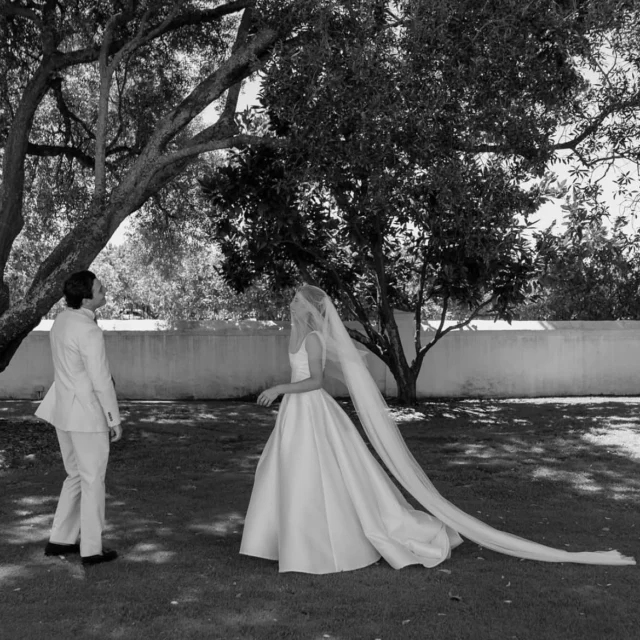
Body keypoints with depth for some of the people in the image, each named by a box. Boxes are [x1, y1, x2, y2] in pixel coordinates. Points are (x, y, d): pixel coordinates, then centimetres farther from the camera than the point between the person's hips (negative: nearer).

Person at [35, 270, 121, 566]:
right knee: (93, 480, 5)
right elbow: (101, 381, -20)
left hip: (63, 409, 8)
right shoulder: (90, 333, -23)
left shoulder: (62, 319, 5)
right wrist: (115, 420, -10)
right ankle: (92, 549, 15)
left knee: (77, 475, 21)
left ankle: (60, 540, 26)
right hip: (87, 414, -8)